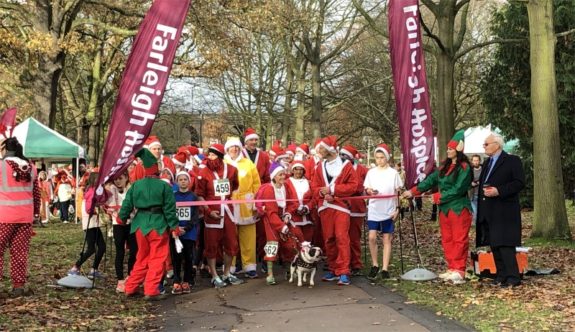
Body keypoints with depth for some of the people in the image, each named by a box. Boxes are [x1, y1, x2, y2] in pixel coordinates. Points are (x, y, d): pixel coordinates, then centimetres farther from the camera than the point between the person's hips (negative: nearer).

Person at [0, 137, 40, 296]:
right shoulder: (31, 167, 7)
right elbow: (36, 193, 12)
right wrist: (36, 213, 20)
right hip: (26, 217, 4)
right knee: (20, 251, 8)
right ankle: (18, 285, 8)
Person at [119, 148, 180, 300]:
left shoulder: (135, 185, 3)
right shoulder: (164, 186, -8)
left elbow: (127, 204, 6)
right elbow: (169, 208, -8)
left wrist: (123, 218, 23)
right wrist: (174, 226, -2)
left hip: (140, 224, 5)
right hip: (158, 224, -5)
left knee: (142, 257, 18)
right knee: (157, 259, 2)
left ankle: (130, 287, 21)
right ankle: (151, 291, -3)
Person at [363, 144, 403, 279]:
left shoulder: (393, 173, 0)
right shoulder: (371, 173, 5)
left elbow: (398, 192, 2)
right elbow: (366, 189, 11)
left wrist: (397, 209, -4)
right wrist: (369, 191, -12)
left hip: (388, 211, -1)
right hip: (374, 210, 1)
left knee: (386, 239, 2)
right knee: (372, 237, -8)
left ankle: (384, 269, 6)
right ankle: (375, 265, 8)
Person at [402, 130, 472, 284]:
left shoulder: (464, 168, -11)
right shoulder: (445, 166, 13)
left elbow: (458, 189, -18)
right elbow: (431, 179, 11)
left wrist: (438, 197, -14)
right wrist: (413, 191, 4)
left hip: (459, 209, -8)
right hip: (444, 208, 8)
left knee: (459, 240, -5)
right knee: (447, 240, 9)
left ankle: (459, 271, -4)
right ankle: (452, 269, 15)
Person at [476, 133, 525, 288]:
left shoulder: (512, 161, -5)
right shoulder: (488, 162, 19)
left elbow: (520, 183, -13)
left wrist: (498, 191, -20)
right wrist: (484, 190, 7)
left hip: (504, 211, -8)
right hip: (488, 213, 8)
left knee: (505, 244, -13)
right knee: (494, 245, 9)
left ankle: (513, 278, -9)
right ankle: (501, 275, 15)